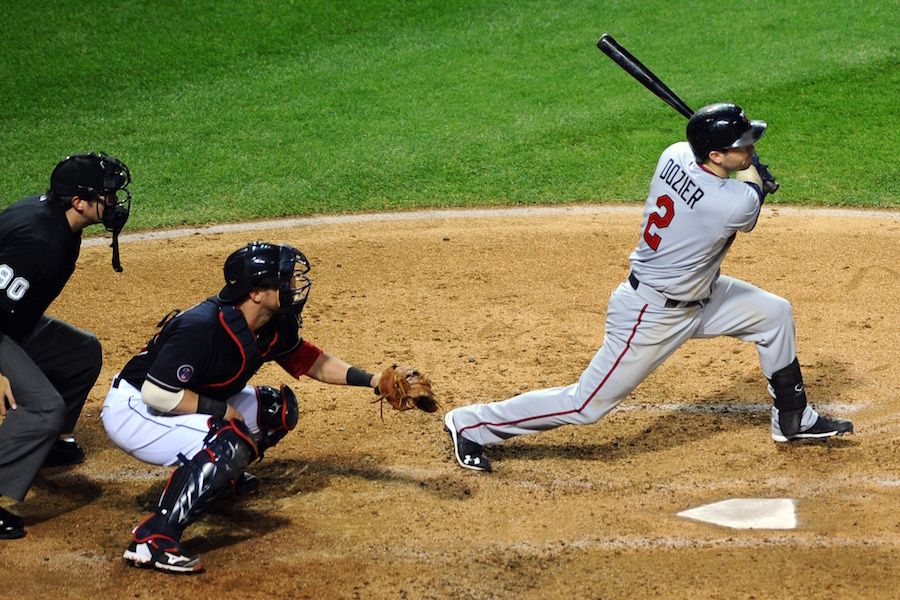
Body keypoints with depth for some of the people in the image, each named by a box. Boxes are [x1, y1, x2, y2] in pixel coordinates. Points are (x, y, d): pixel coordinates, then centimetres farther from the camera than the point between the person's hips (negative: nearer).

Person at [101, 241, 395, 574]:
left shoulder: (275, 327, -6)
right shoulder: (201, 327, -32)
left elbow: (310, 361, 12)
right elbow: (156, 394, -31)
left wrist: (373, 380, 2)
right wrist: (221, 410, -23)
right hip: (131, 410, -9)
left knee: (278, 409, 7)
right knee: (230, 442, -31)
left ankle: (221, 476, 24)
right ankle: (152, 540, -26)